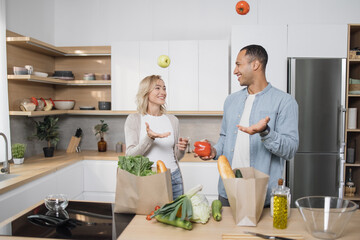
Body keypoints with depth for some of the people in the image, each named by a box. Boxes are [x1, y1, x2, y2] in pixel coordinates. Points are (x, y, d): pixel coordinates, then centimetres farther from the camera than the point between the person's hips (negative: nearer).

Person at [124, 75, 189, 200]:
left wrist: (181, 149, -8)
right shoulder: (134, 119, -3)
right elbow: (130, 155, -9)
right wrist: (149, 138, -23)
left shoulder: (172, 120, 7)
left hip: (173, 177, 3)